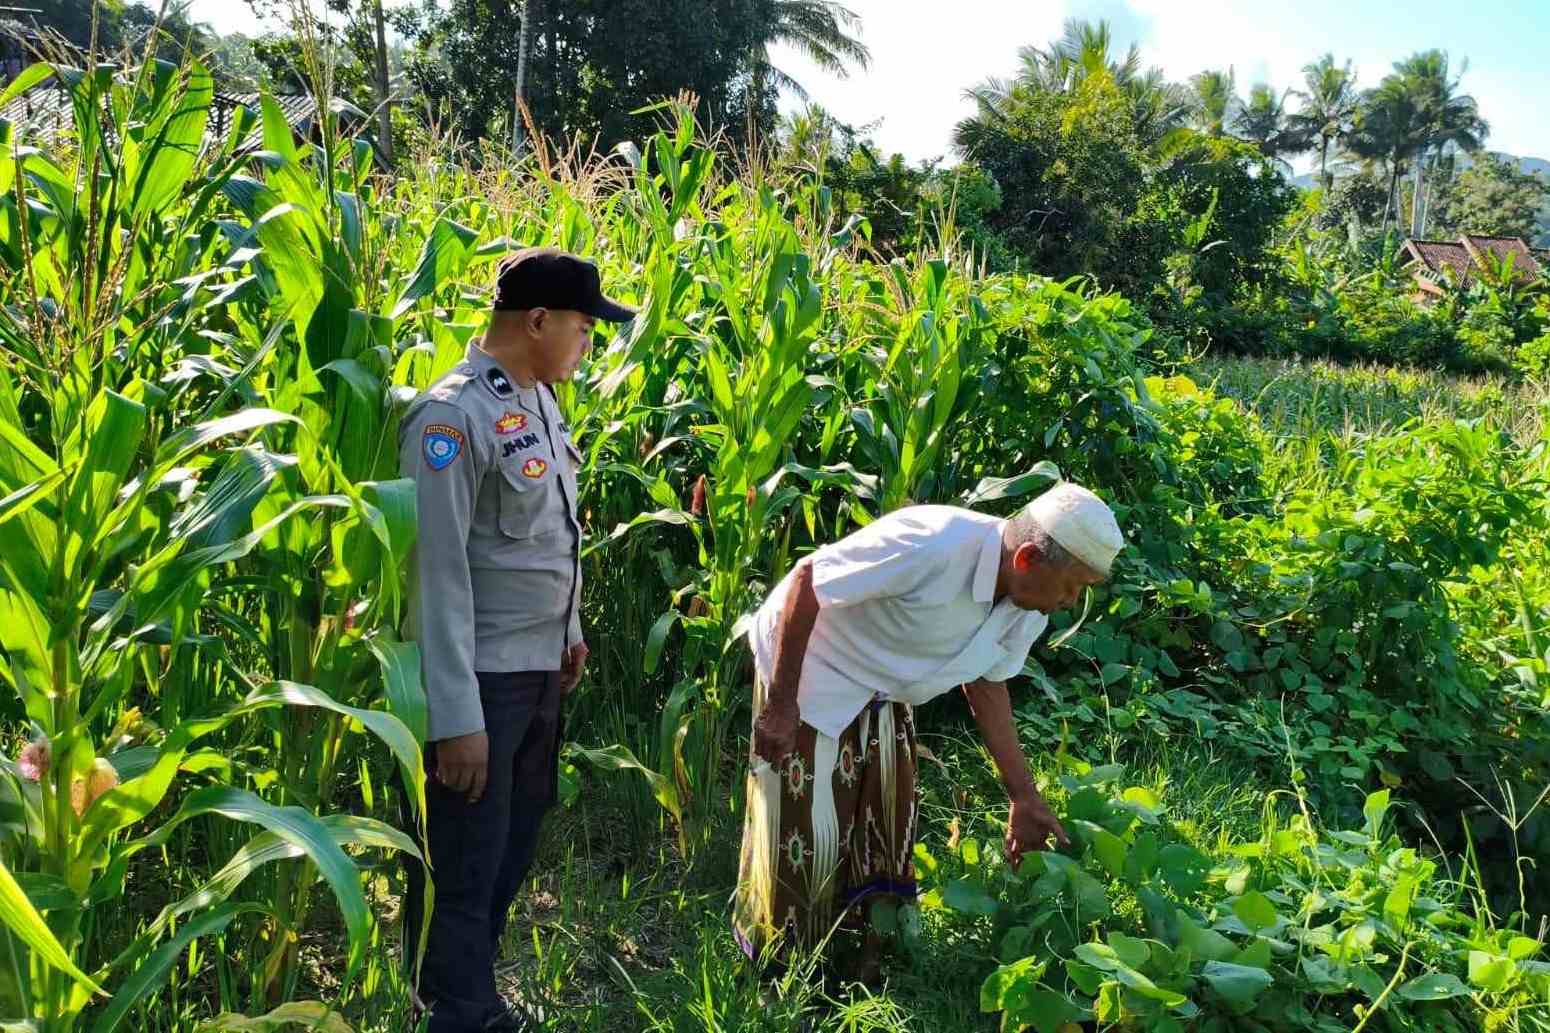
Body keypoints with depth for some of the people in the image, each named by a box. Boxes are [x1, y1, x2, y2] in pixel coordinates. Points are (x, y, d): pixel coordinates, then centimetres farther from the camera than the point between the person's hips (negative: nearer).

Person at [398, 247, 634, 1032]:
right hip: (480, 678, -9)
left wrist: (570, 630, 21)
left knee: (511, 850, 21)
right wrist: (456, 717, -22)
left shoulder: (539, 399, 7)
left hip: (540, 670, 9)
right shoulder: (454, 416, -20)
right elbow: (438, 571, -22)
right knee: (461, 869, 3)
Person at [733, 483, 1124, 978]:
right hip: (808, 669, -7)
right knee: (805, 835, -1)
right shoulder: (928, 547, -37)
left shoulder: (1028, 610, -11)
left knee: (885, 828, 12)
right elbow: (807, 578, -29)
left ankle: (869, 961, 32)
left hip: (884, 695, 7)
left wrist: (1025, 799, 2)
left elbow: (987, 686, 4)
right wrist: (780, 703, -25)